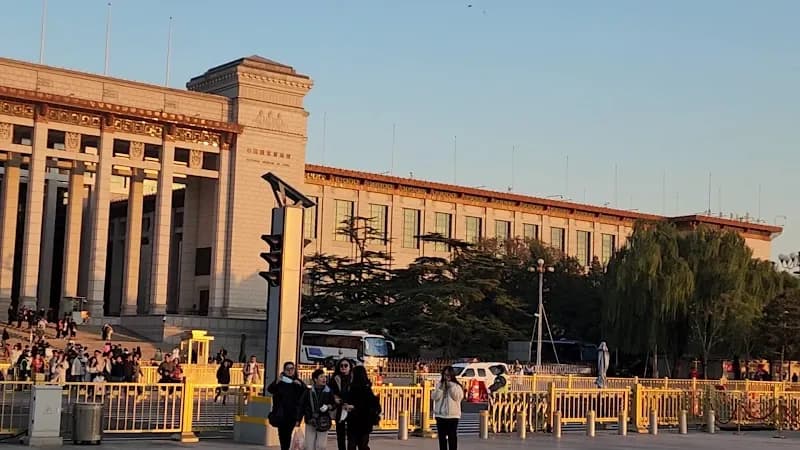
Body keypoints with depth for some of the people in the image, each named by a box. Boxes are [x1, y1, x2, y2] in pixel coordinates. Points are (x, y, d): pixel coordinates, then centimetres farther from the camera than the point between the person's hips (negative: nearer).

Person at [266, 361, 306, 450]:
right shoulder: (280, 381, 2)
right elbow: (269, 389, -12)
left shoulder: (298, 382, 5)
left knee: (288, 433, -5)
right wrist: (277, 382, -29)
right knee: (282, 432, 5)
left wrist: (300, 385, -19)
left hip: (292, 413, 0)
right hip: (281, 413, 0)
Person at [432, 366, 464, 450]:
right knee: (442, 437, 8)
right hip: (440, 415, 3)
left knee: (452, 437, -2)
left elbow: (459, 397, -13)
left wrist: (451, 387, -13)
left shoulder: (456, 386, 1)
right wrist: (441, 388, -12)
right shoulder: (439, 385, 8)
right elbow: (434, 397, -1)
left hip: (453, 415, -3)